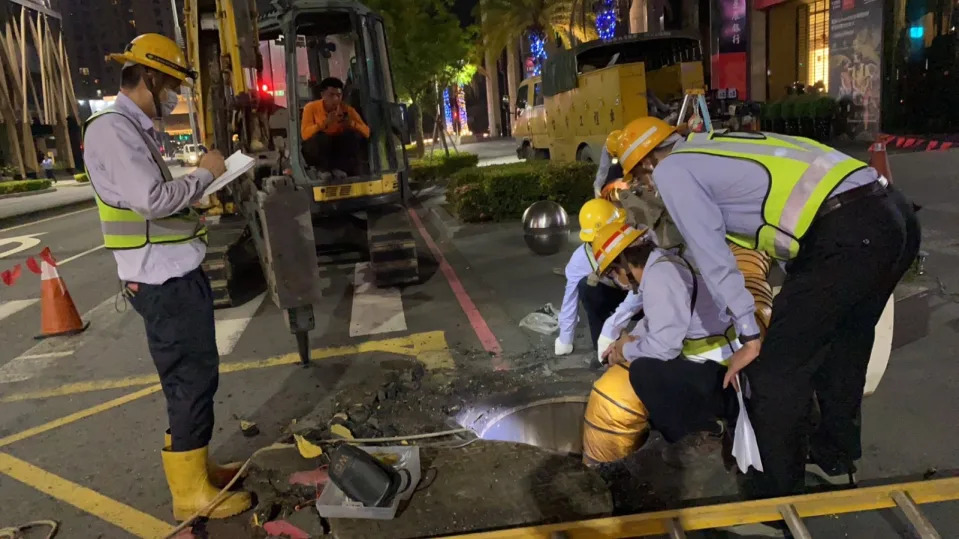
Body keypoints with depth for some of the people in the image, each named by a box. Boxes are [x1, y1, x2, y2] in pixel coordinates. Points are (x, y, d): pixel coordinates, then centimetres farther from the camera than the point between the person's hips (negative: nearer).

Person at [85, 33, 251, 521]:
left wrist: (202, 187, 6)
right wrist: (204, 174, -12)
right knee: (191, 380, -3)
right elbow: (152, 200, -25)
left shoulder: (135, 129, 15)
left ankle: (195, 466, 31)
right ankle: (190, 490, 10)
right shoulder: (111, 130, -15)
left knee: (193, 376, 17)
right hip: (162, 282, -10)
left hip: (177, 275, 10)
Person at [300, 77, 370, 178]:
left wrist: (350, 123, -32)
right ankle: (323, 168, -10)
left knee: (354, 135, -22)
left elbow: (366, 133, -15)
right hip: (316, 152, -2)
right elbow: (305, 134, -27)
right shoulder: (311, 107, -13)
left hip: (338, 150, 2)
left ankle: (340, 167, -11)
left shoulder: (347, 109, -8)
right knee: (320, 138, -34)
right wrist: (325, 123, -38)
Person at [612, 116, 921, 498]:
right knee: (844, 342, 28)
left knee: (775, 371, 1)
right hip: (894, 214, 10)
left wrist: (749, 337, 5)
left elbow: (713, 258, -2)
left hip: (847, 235, -10)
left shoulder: (671, 170, 3)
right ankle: (834, 456, 46)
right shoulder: (717, 146, 28)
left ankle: (774, 502, 16)